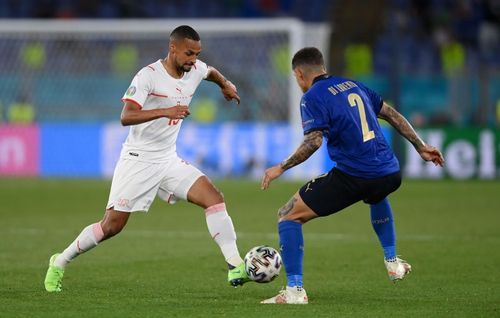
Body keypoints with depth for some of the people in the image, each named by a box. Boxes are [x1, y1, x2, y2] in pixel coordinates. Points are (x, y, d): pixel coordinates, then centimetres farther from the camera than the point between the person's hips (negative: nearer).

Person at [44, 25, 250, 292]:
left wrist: (225, 84, 23)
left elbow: (210, 71, 32)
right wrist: (164, 111, -40)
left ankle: (235, 267, -14)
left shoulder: (195, 70, 3)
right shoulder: (149, 75, -18)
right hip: (138, 160, -6)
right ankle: (60, 263, 16)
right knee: (112, 225, -4)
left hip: (168, 160, 6)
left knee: (214, 199, -13)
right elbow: (126, 117, -31)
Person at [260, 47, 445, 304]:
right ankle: (392, 262, 43)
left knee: (288, 216, 3)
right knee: (377, 196, 45)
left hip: (352, 178, -7)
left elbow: (313, 141, -18)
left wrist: (280, 168, -9)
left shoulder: (313, 97, -4)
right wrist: (421, 147, 31)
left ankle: (295, 290, -7)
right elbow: (392, 115, 22)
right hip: (389, 174, 7)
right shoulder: (353, 85, 18)